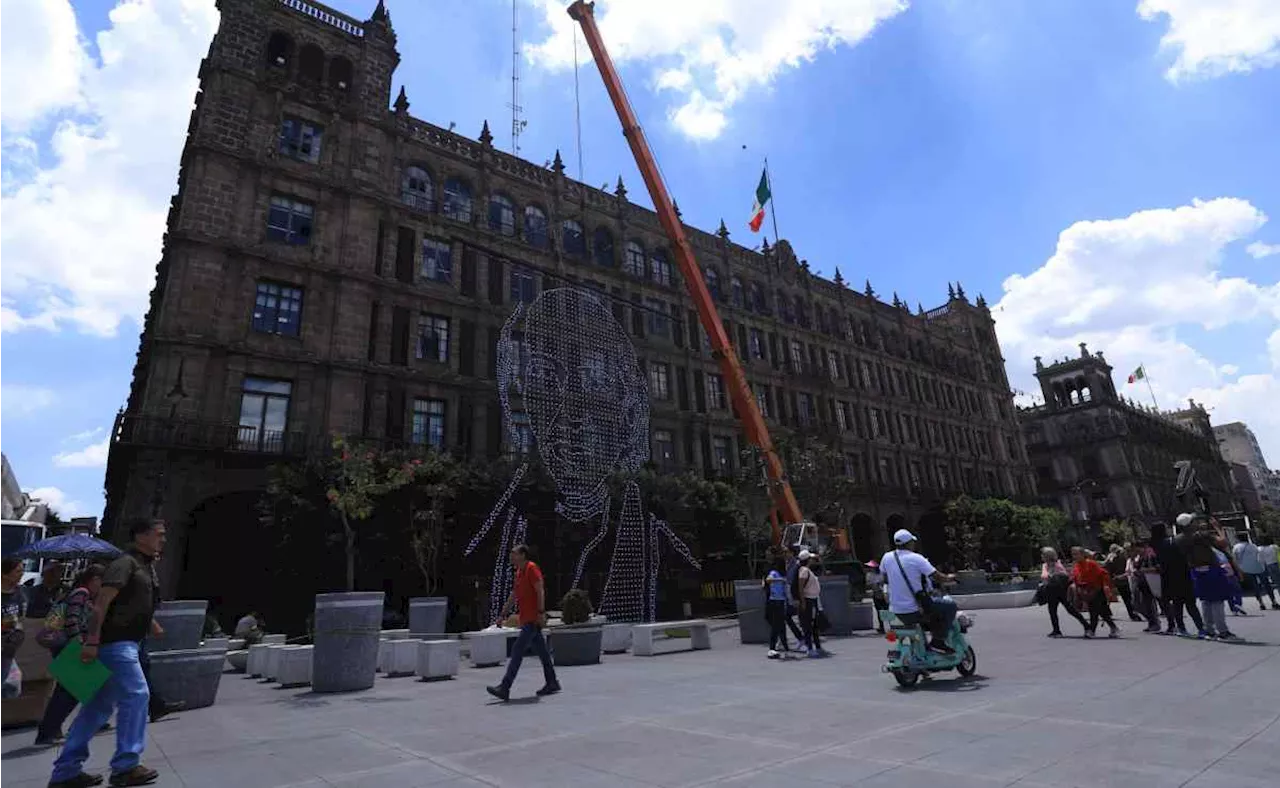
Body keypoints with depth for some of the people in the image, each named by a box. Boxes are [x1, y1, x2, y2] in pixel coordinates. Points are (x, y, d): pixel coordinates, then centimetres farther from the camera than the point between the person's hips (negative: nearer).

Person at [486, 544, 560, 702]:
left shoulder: (532, 568, -11)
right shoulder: (519, 572, 16)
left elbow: (540, 591, -17)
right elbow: (513, 596, 21)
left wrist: (541, 612, -23)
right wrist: (502, 615, 20)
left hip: (532, 619, -9)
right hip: (526, 619, 9)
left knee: (517, 651, -10)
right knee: (541, 651, 13)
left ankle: (504, 688, -9)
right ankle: (552, 683, 21)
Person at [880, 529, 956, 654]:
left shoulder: (887, 557, 2)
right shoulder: (916, 558, -14)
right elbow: (937, 576, -11)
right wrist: (949, 577, 10)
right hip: (915, 610, -7)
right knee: (950, 606, 8)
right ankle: (938, 642, 6)